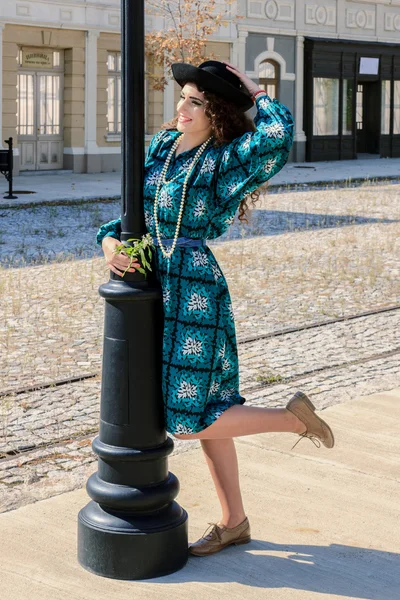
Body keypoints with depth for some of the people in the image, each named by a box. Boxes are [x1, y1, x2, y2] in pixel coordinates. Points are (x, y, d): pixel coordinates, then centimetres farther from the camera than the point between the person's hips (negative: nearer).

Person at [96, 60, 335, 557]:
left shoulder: (226, 159, -11)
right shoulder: (161, 147, 10)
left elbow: (278, 133, -31)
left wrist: (255, 94, -12)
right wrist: (109, 240, -6)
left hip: (193, 295, -7)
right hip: (157, 290, 7)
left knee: (189, 420, -7)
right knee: (205, 413, 13)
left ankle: (292, 417, 12)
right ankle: (233, 521, 25)